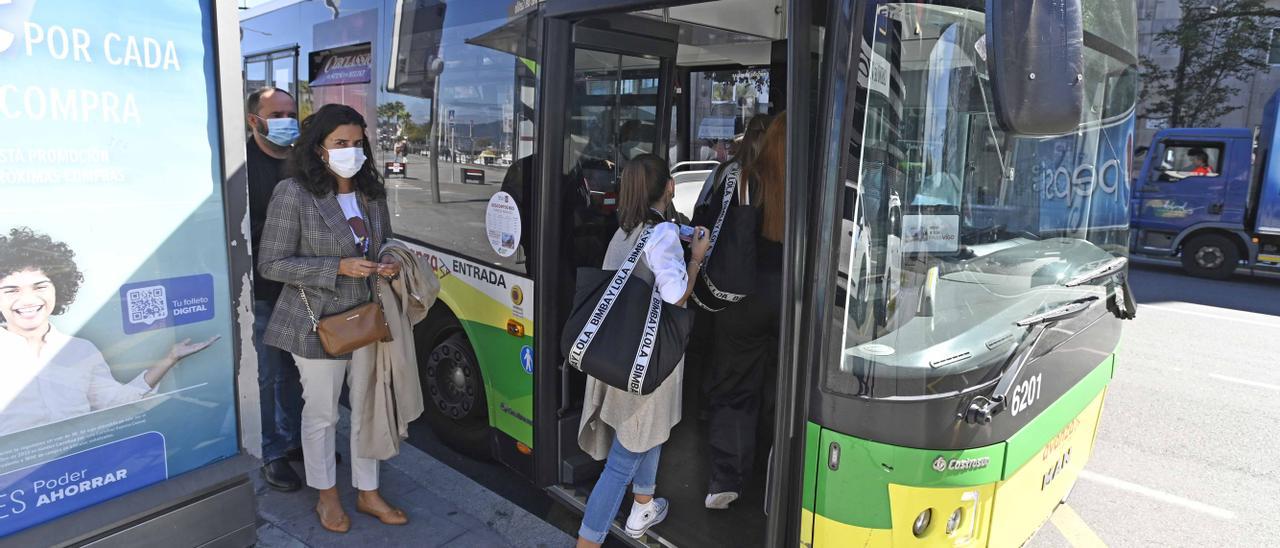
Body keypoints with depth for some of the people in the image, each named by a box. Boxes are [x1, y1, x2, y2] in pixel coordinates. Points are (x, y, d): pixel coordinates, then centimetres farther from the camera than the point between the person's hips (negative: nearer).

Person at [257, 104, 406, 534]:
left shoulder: (372, 192, 4)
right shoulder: (293, 193, -14)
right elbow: (271, 264, -13)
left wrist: (389, 267, -6)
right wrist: (339, 268, -22)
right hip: (319, 323, -5)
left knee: (367, 408, 14)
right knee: (321, 413, 12)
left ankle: (367, 493, 31)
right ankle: (327, 495, 33)